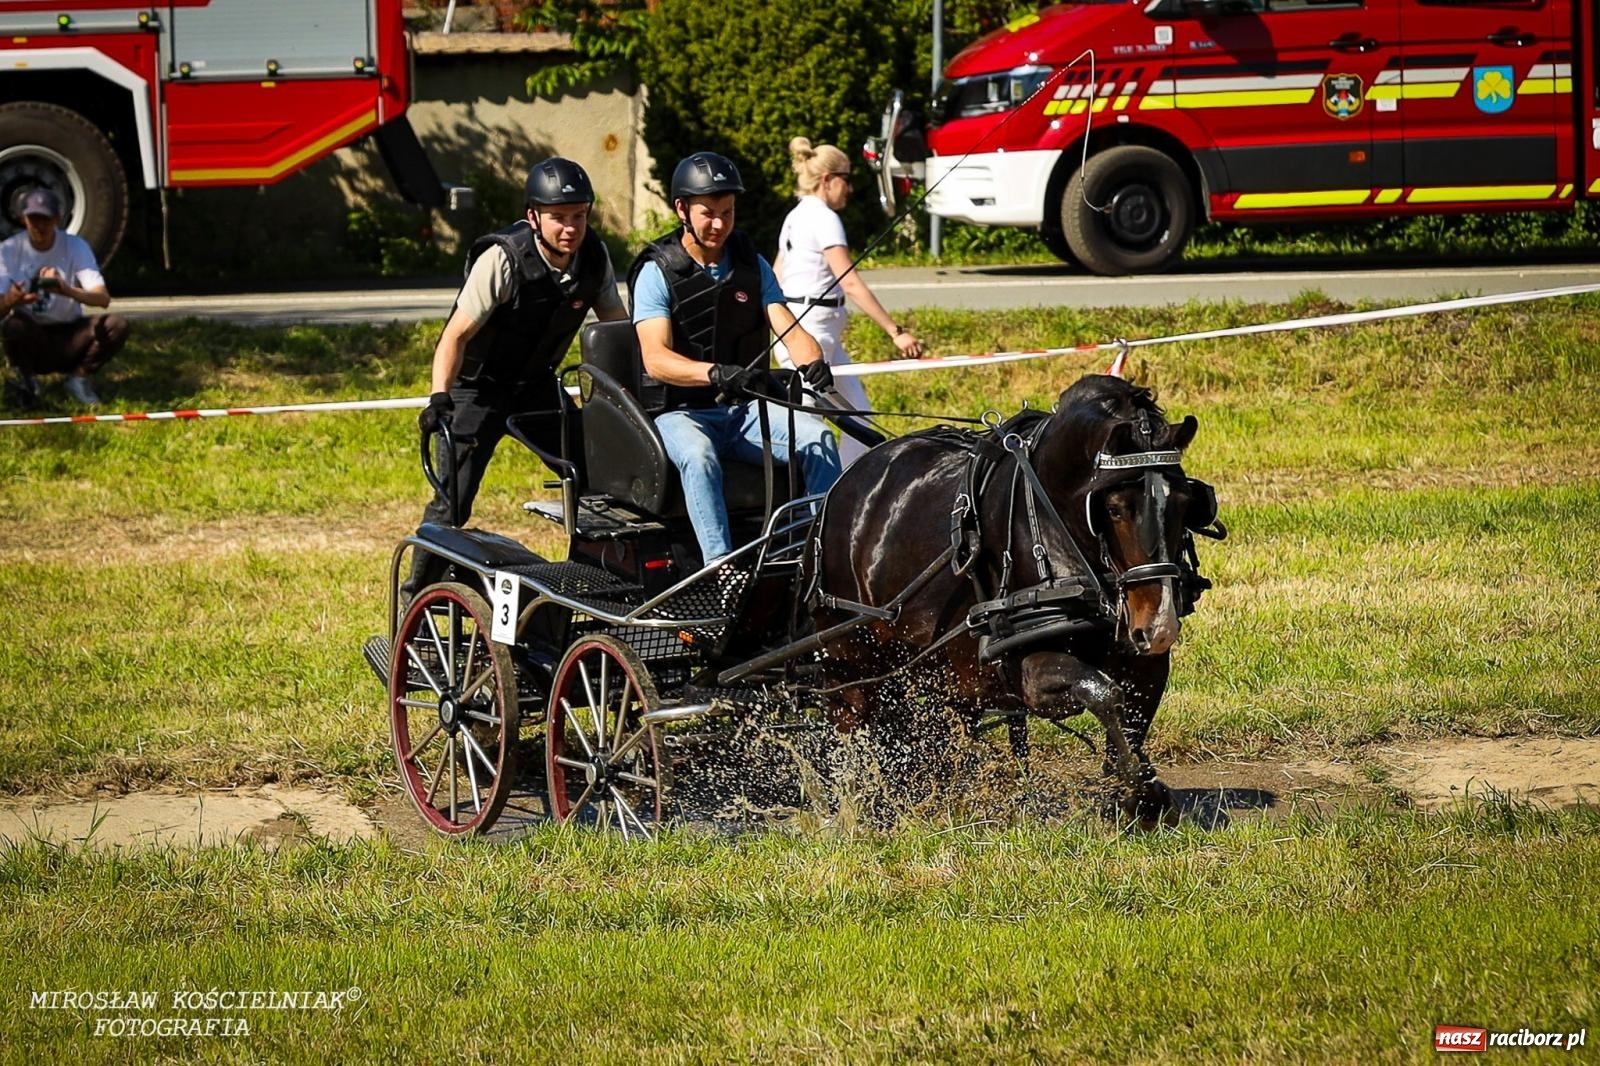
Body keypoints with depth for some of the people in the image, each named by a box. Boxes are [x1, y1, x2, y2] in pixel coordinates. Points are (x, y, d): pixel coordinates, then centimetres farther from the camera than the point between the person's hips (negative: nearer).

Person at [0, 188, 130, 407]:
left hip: (69, 337, 2)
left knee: (117, 326, -25)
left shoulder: (75, 247, -7)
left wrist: (68, 291, -41)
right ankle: (26, 381, -6)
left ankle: (79, 377, 0)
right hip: (32, 338, -2)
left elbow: (103, 299, -19)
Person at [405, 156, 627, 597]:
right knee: (452, 501, -13)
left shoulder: (593, 257, -11)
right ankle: (417, 596, -1)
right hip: (478, 389, -5)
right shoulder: (502, 260, -26)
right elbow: (456, 336, -26)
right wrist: (439, 398, -38)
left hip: (536, 385, 5)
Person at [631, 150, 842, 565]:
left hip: (746, 409, 4)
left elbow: (788, 329, -1)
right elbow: (655, 357, -20)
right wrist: (716, 374, -40)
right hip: (681, 411, -4)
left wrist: (812, 362, -27)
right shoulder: (658, 272, -6)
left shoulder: (752, 265, 10)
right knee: (698, 455, -38)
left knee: (817, 437, -24)